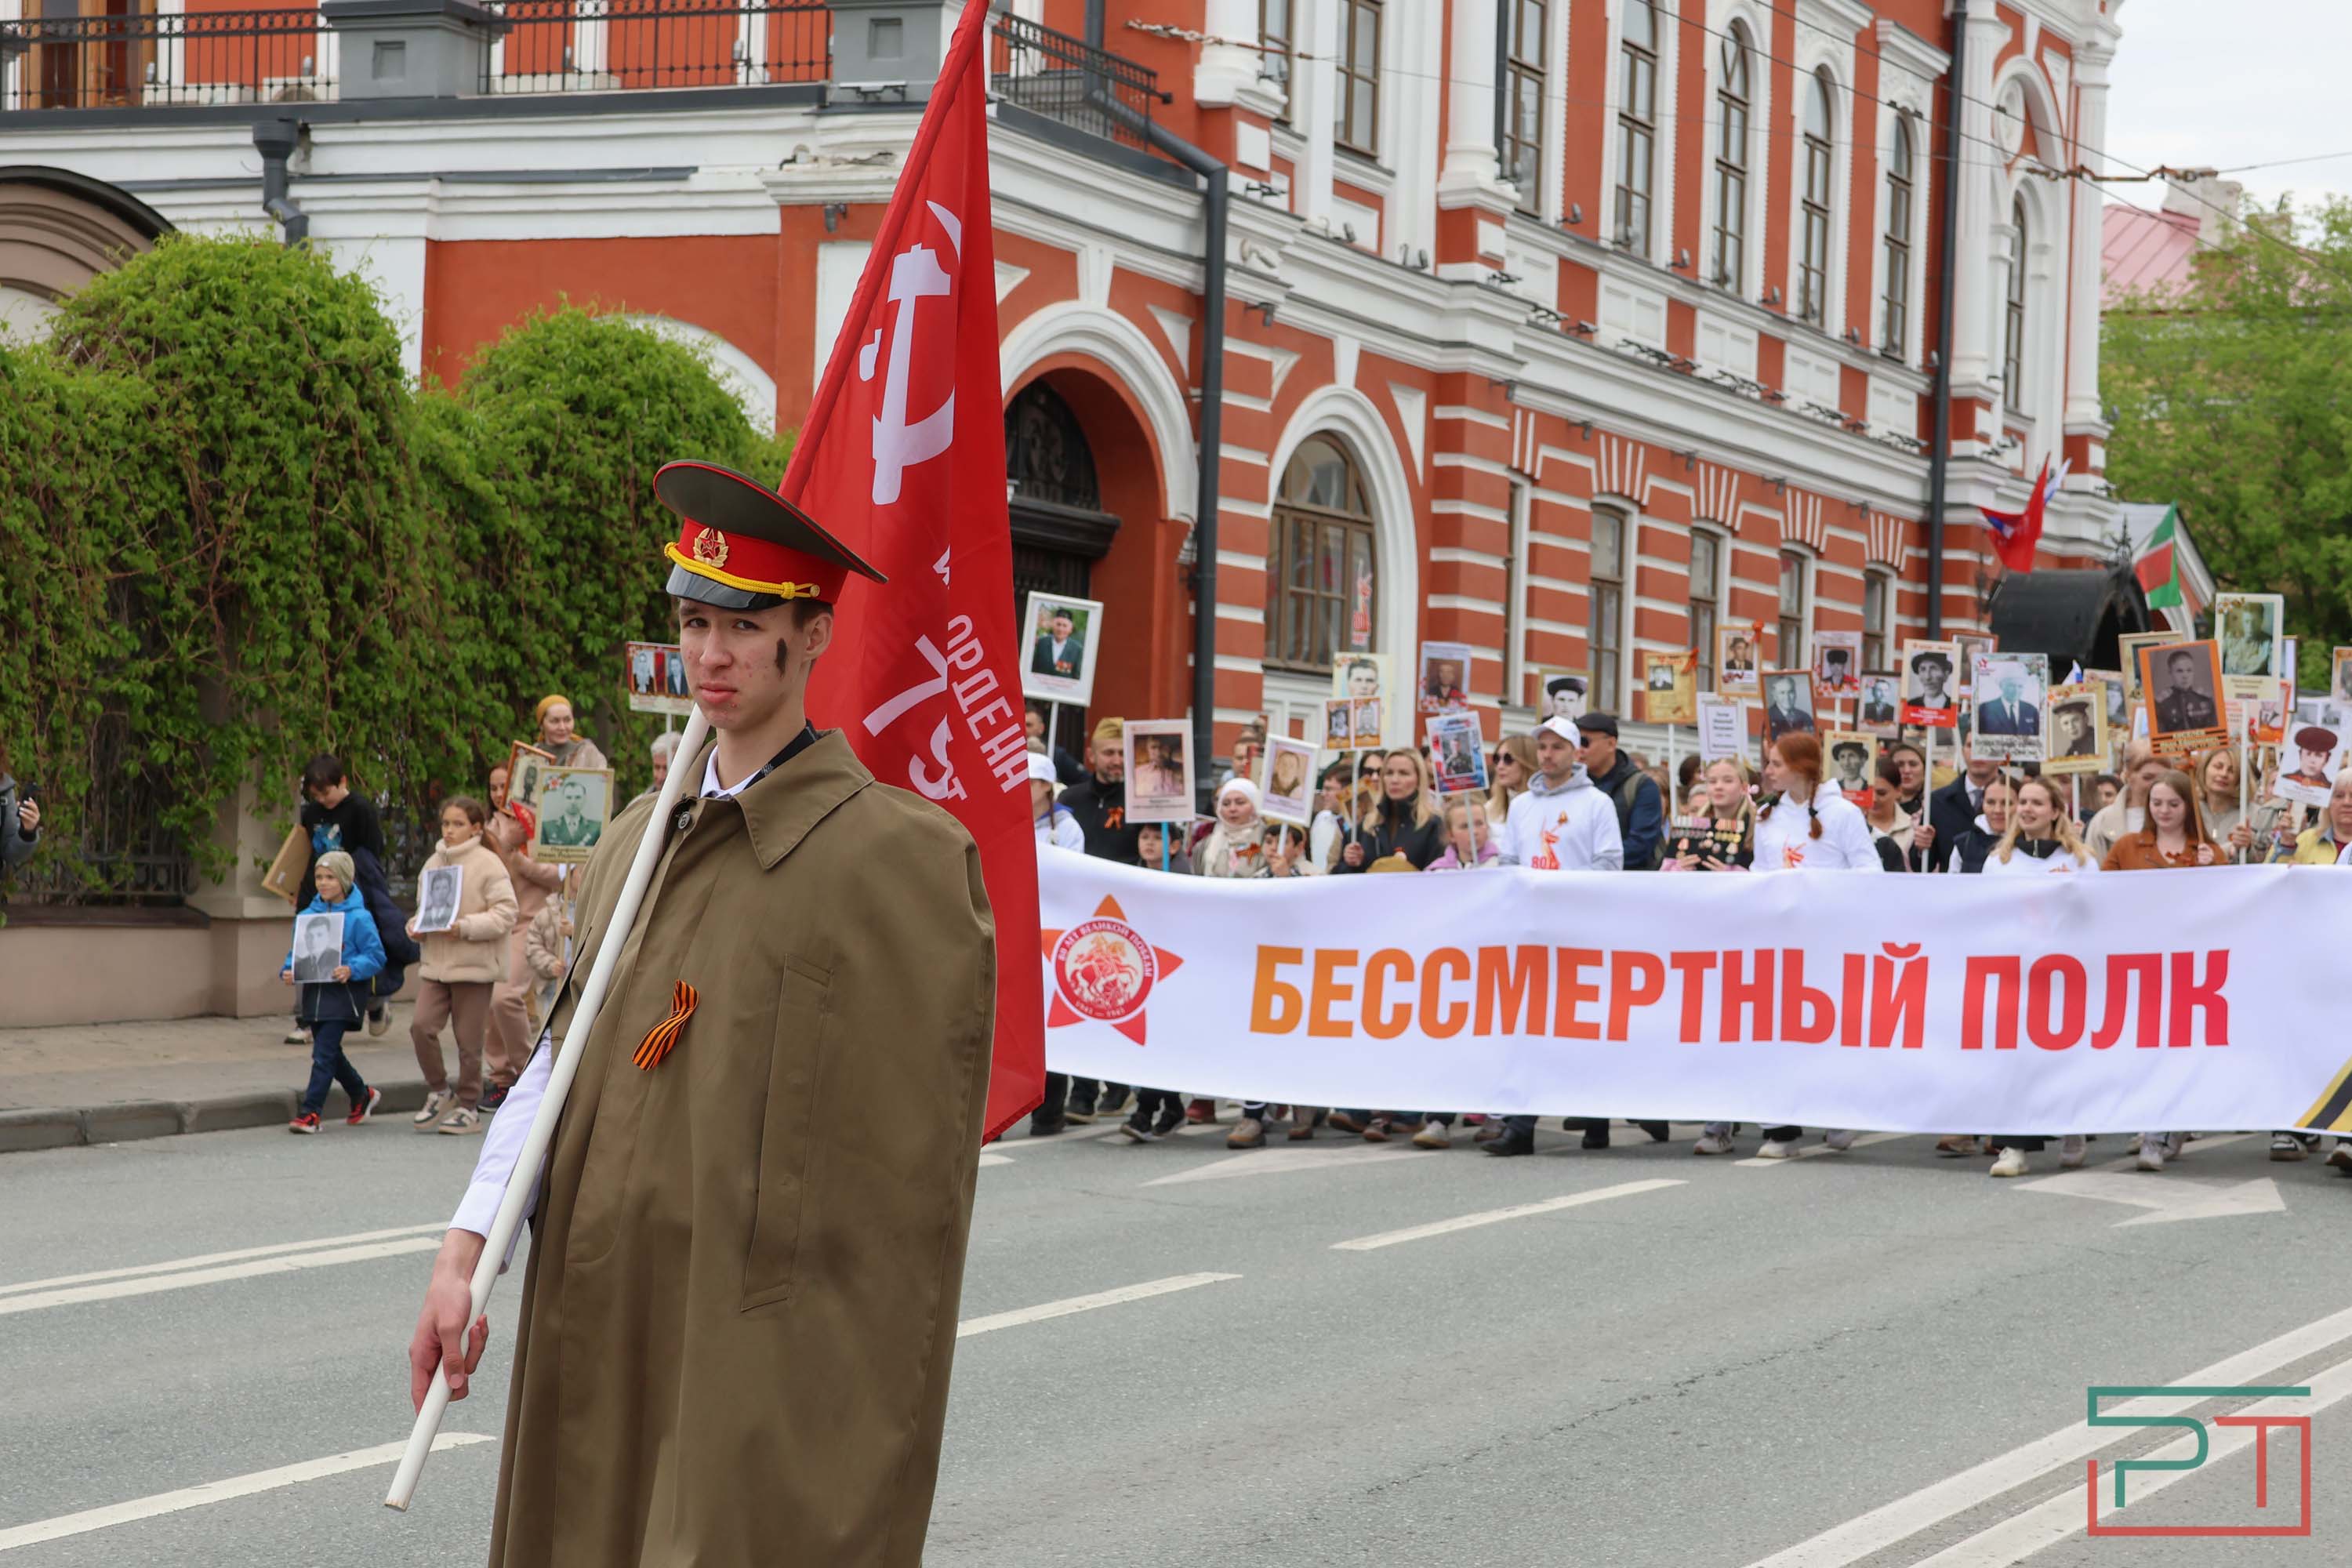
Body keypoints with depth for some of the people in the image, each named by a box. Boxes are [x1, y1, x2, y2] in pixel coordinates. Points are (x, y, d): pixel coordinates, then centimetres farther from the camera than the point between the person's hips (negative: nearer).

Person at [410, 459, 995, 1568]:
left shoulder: (901, 855, -8)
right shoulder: (639, 841, 13)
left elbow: (915, 1162, -9)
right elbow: (564, 1061, 13)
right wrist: (465, 1248, 2)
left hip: (765, 1359, -6)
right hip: (605, 1344, 6)